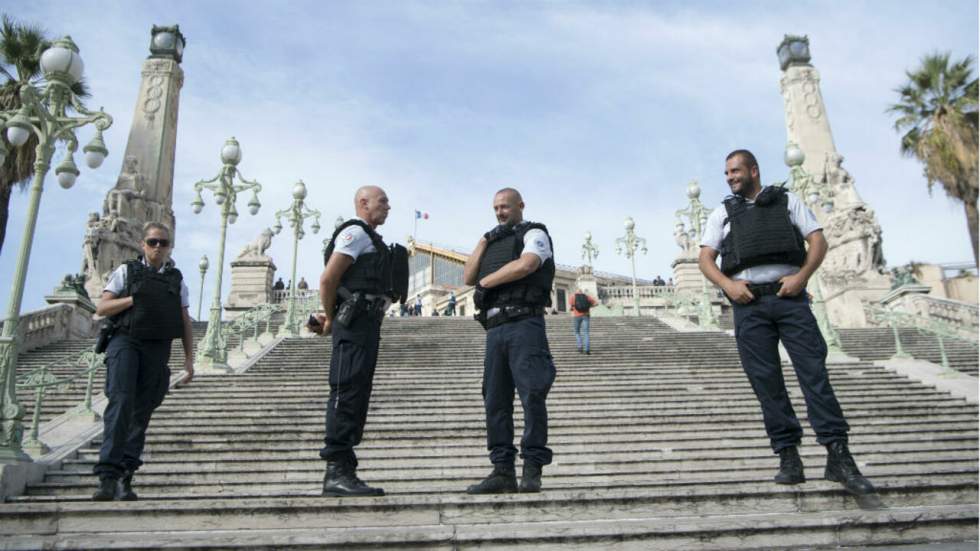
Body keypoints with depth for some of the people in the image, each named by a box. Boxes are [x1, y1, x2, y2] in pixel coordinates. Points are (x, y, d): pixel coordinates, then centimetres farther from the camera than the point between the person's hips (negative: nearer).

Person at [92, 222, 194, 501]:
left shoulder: (176, 279, 16)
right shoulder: (126, 271, 10)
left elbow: (185, 323, 14)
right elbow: (101, 308, 4)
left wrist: (189, 360, 6)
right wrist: (135, 299, -10)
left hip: (158, 350, 3)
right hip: (125, 342, -3)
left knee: (142, 412, 1)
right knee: (121, 402, -20)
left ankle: (124, 479, 7)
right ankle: (108, 476, -25)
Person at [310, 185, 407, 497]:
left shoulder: (370, 239, 27)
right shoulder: (355, 233, -3)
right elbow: (328, 278, -13)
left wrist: (331, 316, 13)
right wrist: (331, 319, -2)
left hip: (368, 325, 10)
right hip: (355, 323, -10)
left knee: (357, 397, 8)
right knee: (347, 394, -12)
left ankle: (344, 473, 11)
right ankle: (337, 473, -13)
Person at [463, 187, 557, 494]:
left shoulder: (534, 234, 8)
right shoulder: (494, 243, 28)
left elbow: (526, 265, -14)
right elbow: (468, 277, 18)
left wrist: (486, 281, -2)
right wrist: (483, 242, 11)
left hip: (524, 325, -7)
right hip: (495, 330, 7)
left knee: (532, 396, -10)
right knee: (495, 401, 3)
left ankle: (532, 470, -6)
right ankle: (503, 471, 6)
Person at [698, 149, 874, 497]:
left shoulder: (787, 201, 15)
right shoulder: (723, 213, 18)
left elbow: (818, 240, 7)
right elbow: (705, 259, 10)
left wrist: (802, 275, -10)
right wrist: (728, 285, -8)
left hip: (789, 296, -1)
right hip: (748, 302, 1)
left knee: (814, 371, -9)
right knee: (766, 380, -2)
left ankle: (838, 456, -7)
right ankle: (788, 457, 4)